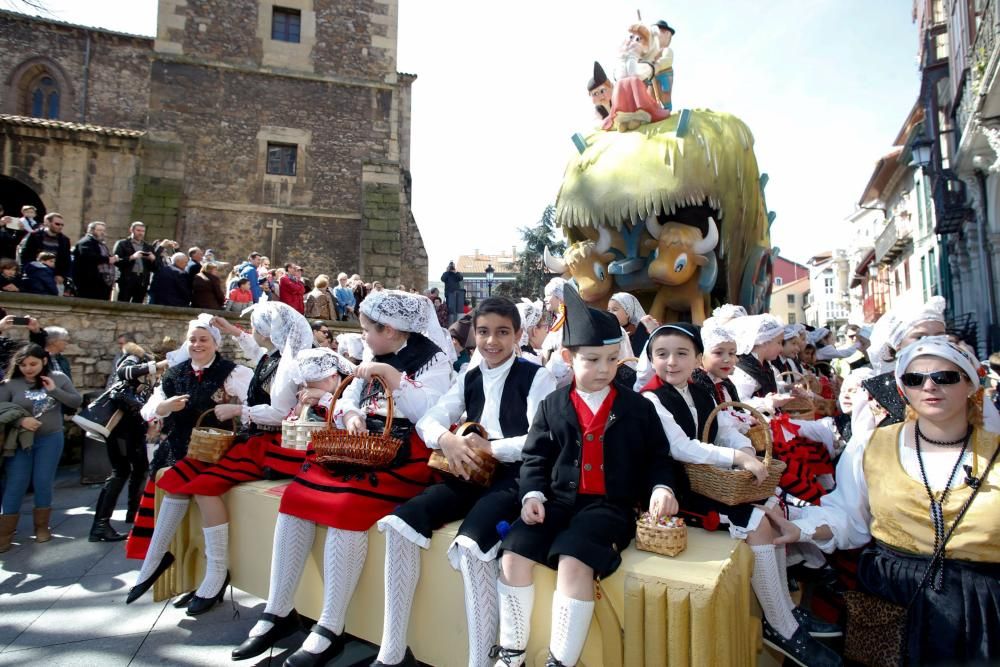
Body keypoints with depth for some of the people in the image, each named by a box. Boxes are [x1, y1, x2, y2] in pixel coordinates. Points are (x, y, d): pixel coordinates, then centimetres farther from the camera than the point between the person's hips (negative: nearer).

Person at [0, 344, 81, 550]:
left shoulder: (58, 378, -3)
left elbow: (77, 402, -3)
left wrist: (54, 390, -16)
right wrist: (20, 420, -22)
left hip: (50, 440, 1)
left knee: (43, 483, 7)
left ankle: (42, 526, 23)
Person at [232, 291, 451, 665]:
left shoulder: (431, 358, -5)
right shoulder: (377, 358, 17)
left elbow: (432, 415, -18)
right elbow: (347, 400, 17)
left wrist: (390, 376, -20)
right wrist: (351, 414, -6)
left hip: (404, 456, -7)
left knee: (346, 508, -28)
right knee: (296, 498, -10)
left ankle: (330, 630, -15)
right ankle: (278, 612, 1)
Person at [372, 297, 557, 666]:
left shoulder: (537, 377, -2)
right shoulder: (469, 378, 16)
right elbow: (427, 419, 8)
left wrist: (490, 447, -20)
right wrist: (446, 438, -16)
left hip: (514, 478, -6)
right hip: (470, 474, 6)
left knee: (470, 544, -33)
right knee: (399, 523, -14)